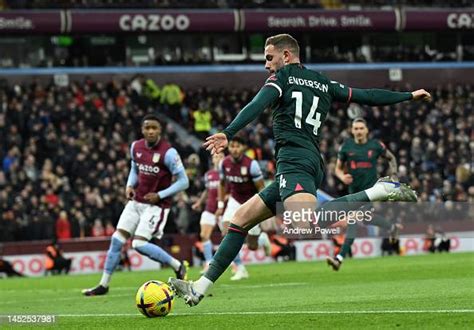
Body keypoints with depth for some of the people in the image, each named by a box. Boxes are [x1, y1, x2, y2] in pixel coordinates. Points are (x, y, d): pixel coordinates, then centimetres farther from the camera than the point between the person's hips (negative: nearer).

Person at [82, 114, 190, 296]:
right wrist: (130, 185, 2)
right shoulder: (136, 147, 2)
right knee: (117, 239, 2)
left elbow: (183, 182, -13)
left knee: (139, 244, -17)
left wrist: (159, 195, -18)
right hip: (136, 201, 6)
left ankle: (177, 266, 1)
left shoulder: (168, 152, -17)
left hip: (156, 205, -6)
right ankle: (104, 284, 11)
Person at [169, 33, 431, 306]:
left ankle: (380, 192, -31)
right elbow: (367, 96, 28)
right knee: (242, 218, 11)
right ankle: (200, 288, 7)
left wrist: (228, 134, -24)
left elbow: (257, 106, -11)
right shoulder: (324, 84, 25)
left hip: (294, 159, -10)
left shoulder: (283, 76, 7)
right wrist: (409, 96, 41)